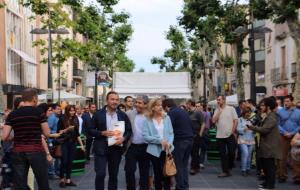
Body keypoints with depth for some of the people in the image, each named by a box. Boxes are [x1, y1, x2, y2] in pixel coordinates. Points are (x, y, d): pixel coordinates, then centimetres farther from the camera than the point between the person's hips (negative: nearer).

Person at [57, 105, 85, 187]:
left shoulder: (75, 120, 7)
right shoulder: (62, 119, -6)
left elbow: (77, 133, 12)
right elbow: (58, 131, -6)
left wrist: (81, 144, 9)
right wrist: (67, 129, -21)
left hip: (73, 143, 4)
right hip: (64, 143, -4)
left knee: (70, 161, 5)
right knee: (64, 161, -6)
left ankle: (68, 180, 10)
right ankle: (62, 179, 7)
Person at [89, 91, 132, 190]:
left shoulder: (123, 115, 4)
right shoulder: (98, 114, -2)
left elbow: (129, 130, 8)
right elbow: (90, 130, 0)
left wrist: (123, 138, -12)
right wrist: (102, 133, -16)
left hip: (116, 148, 3)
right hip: (101, 148, -2)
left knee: (113, 175, 11)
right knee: (100, 174, -9)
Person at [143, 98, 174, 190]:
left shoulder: (166, 118, 5)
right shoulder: (148, 120, -1)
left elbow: (171, 133, 4)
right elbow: (145, 136, -8)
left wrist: (169, 144, -14)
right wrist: (159, 140, -16)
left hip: (167, 150, 1)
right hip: (155, 150, -1)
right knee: (158, 174, 8)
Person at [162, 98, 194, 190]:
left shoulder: (171, 113, -7)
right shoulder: (184, 111, 18)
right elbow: (191, 126, 20)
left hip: (180, 141, -8)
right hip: (189, 140, 8)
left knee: (178, 166, 0)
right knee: (184, 165, 14)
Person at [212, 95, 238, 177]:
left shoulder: (231, 109, -2)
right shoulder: (217, 110, 8)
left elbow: (235, 121, -3)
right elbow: (214, 121, -6)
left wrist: (232, 131, -9)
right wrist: (219, 110, -7)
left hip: (230, 135, -3)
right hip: (220, 136, 3)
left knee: (231, 153, 1)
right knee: (223, 154, 5)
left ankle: (229, 167, 25)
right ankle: (225, 171, 12)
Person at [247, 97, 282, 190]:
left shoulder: (271, 117, -17)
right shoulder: (268, 116, 16)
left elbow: (264, 129, -24)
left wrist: (252, 127, -14)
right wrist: (254, 126, 3)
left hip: (270, 146, -10)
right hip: (266, 145, 10)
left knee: (270, 166, -2)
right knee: (265, 165, 16)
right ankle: (267, 182, 26)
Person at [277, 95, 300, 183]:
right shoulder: (280, 111, 3)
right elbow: (277, 124, -1)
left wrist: (292, 133, -11)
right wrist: (284, 132, -12)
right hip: (283, 137, 0)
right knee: (282, 157, 2)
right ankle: (282, 175, 8)